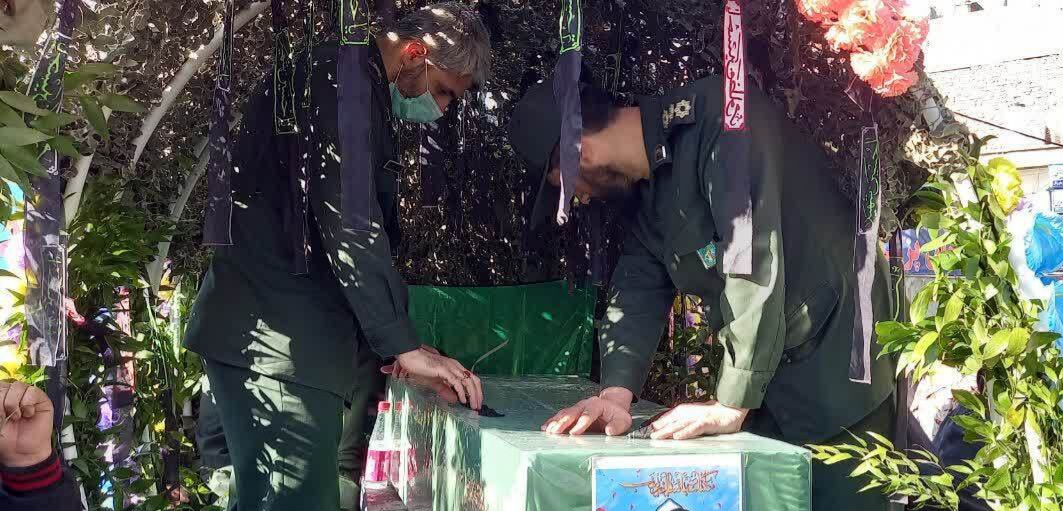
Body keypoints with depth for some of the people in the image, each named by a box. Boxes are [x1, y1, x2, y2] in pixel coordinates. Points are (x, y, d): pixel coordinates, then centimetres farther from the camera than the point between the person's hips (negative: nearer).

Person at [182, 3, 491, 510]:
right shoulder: (337, 77, -12)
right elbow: (347, 223, -20)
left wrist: (396, 343, 20)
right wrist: (403, 344, -19)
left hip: (278, 336, 11)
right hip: (278, 340, -11)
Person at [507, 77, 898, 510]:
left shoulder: (719, 120, -20)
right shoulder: (647, 185, 8)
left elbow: (756, 264, -26)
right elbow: (638, 290, 2)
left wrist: (731, 405, -24)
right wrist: (616, 394, -14)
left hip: (836, 374, -8)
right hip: (770, 388, 8)